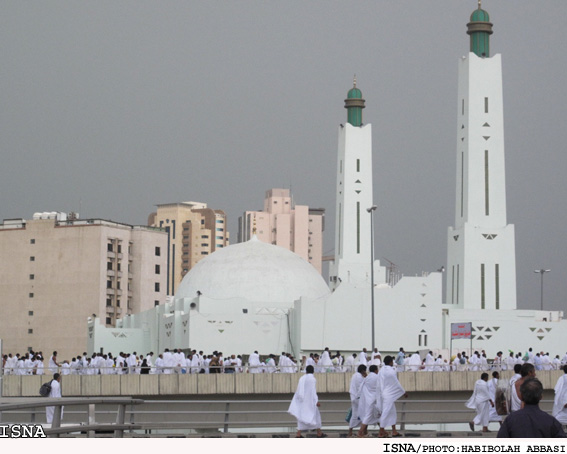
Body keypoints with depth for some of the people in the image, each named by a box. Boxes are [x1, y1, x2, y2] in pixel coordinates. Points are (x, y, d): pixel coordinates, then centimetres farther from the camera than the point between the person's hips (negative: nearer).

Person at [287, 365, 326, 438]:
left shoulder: (302, 379, 7)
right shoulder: (312, 379, -11)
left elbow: (298, 391, 10)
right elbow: (313, 391, -17)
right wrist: (316, 401, -17)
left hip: (302, 401, 5)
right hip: (310, 401, -5)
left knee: (302, 416, 8)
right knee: (315, 415, 7)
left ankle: (298, 434, 0)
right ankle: (319, 433, 12)